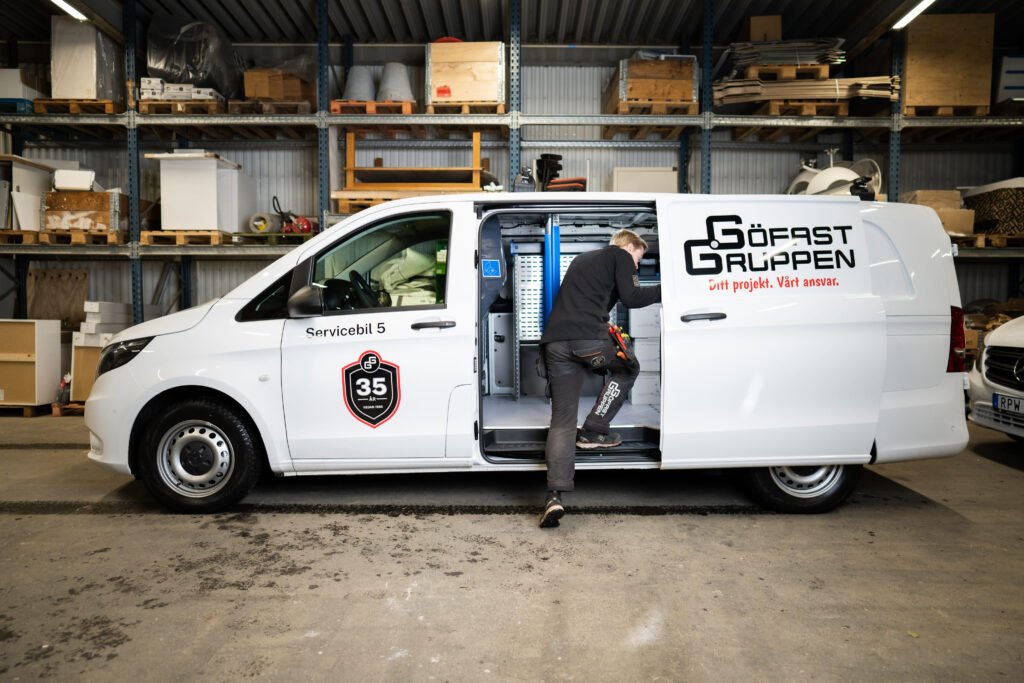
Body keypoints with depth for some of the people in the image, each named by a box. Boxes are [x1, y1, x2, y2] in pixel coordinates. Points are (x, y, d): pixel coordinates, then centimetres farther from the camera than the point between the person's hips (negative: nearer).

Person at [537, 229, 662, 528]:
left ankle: (554, 496, -10)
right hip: (589, 338, -6)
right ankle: (593, 432, 17)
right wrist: (663, 289, 12)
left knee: (562, 421, 5)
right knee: (628, 369, 26)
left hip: (554, 341, 6)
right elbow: (631, 298, 0)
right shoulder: (620, 255, 14)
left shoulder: (583, 259, 35)